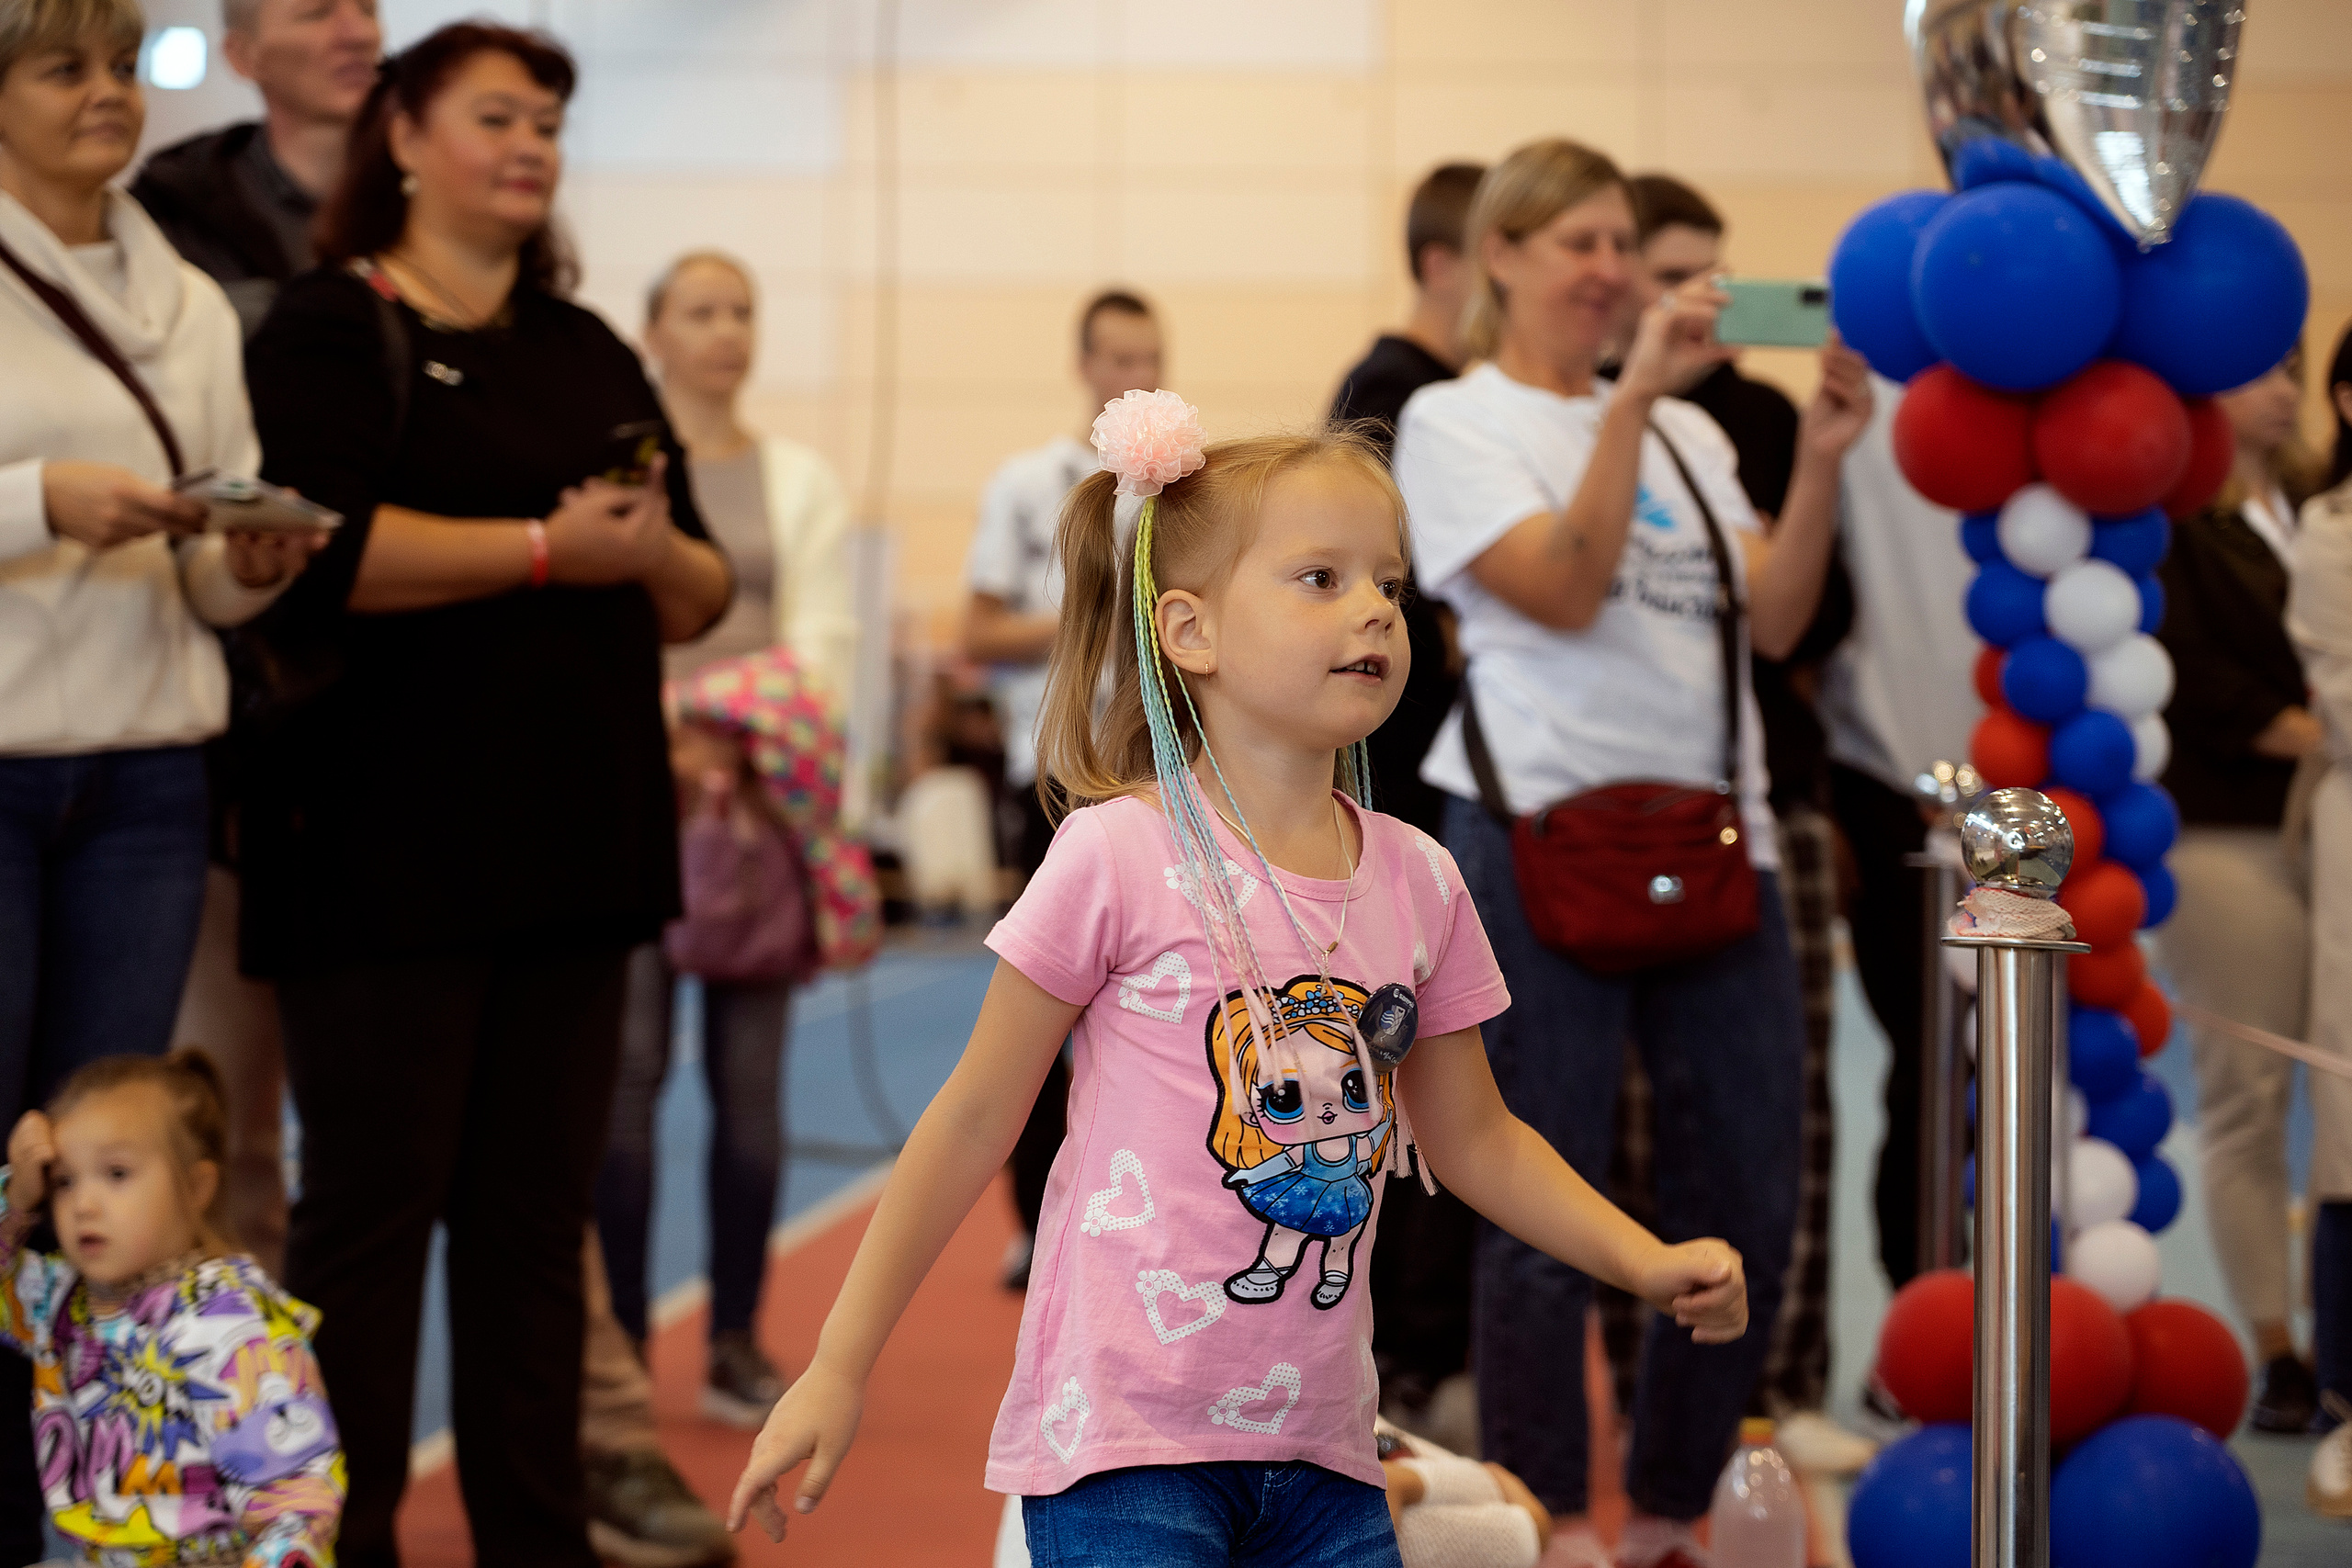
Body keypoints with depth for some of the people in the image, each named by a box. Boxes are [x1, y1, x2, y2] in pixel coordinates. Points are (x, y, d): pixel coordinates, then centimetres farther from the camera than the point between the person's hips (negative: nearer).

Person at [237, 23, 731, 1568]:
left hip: (576, 839, 6)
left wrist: (655, 551, -7)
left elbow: (700, 596, 15)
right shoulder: (333, 328, -1)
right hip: (390, 844, -6)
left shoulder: (592, 355, 17)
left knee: (539, 1212, 9)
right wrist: (549, 547, -17)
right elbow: (325, 551, -18)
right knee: (373, 1205, -1)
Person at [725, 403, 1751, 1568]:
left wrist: (1644, 1261, 5)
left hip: (1318, 1452, 5)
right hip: (1124, 1437, -5)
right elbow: (975, 1117, -4)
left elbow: (1472, 1137, 18)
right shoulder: (1122, 857, -11)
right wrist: (838, 1367, -3)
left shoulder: (1418, 882, 5)